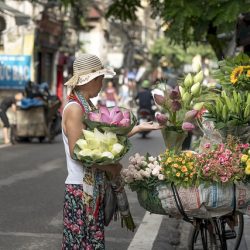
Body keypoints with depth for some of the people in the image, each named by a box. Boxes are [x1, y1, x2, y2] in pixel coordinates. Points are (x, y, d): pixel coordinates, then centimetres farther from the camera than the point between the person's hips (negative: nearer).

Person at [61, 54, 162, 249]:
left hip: (94, 186, 9)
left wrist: (138, 128, 12)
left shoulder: (88, 106, 11)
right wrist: (109, 167, -14)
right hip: (81, 187, -9)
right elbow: (76, 152, -20)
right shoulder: (74, 108, -16)